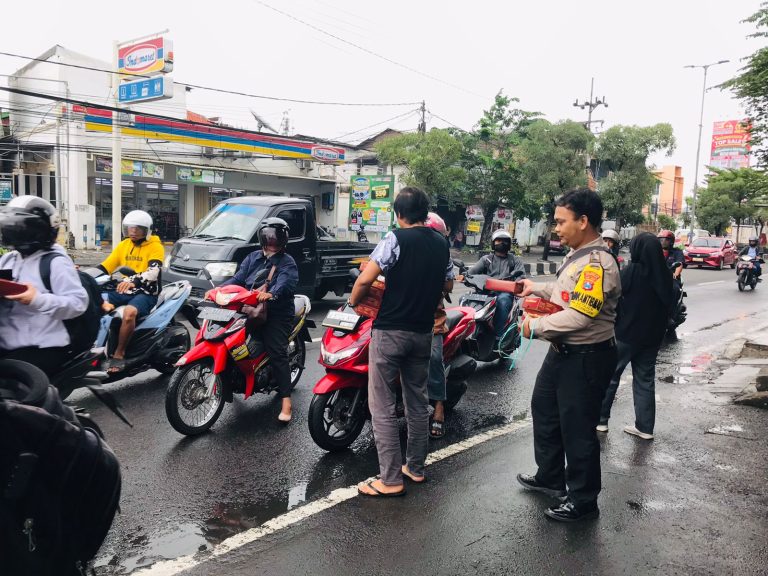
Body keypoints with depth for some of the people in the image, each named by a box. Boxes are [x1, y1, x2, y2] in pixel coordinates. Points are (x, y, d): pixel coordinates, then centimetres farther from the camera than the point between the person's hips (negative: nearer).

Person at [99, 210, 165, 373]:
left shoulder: (155, 246, -5)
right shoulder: (123, 245, 15)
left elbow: (152, 273, -22)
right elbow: (105, 267, 15)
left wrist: (134, 281, -41)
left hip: (146, 293, -6)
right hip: (125, 291, 7)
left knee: (129, 313, -35)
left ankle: (118, 355, -22)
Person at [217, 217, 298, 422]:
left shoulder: (287, 262, 1)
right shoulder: (253, 258, 20)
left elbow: (285, 283, -19)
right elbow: (238, 278, 9)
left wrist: (271, 294, -41)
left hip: (277, 314, -6)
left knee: (278, 354, -16)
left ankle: (286, 401, -18)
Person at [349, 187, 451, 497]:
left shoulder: (396, 239, -12)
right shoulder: (442, 243, 7)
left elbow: (365, 279, -19)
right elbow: (446, 285, 18)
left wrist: (353, 302, -1)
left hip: (390, 330, -6)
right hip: (423, 331, 7)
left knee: (383, 407, 0)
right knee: (418, 402, 17)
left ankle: (391, 479, 4)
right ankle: (416, 467, 28)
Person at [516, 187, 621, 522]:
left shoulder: (597, 264, -24)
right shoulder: (577, 255, 8)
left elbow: (578, 316, -30)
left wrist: (535, 326, -21)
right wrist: (536, 288, 20)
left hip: (586, 358, -11)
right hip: (563, 351, 11)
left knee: (577, 430, 2)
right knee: (544, 410, 23)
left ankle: (583, 501, 21)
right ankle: (550, 478, 42)